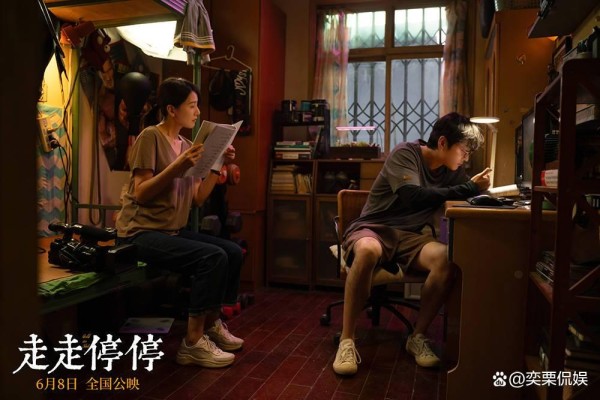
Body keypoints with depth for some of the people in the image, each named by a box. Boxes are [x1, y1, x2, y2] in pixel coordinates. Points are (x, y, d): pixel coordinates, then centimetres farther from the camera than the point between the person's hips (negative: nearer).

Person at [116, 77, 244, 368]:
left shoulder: (186, 145, 11)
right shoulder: (151, 137, -10)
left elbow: (198, 198, 6)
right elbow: (140, 194, -17)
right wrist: (177, 168, -25)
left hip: (172, 230, 8)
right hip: (140, 232, -8)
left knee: (233, 252, -4)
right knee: (212, 257, -25)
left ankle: (211, 324, 12)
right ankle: (193, 342, -13)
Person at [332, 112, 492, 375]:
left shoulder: (452, 171, 8)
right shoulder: (405, 154, -13)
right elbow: (413, 196, -29)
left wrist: (478, 190, -12)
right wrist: (469, 188, -26)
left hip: (409, 236, 5)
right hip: (372, 229, -5)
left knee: (447, 258, -27)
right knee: (368, 251, -41)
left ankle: (418, 337, -11)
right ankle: (346, 340, -28)